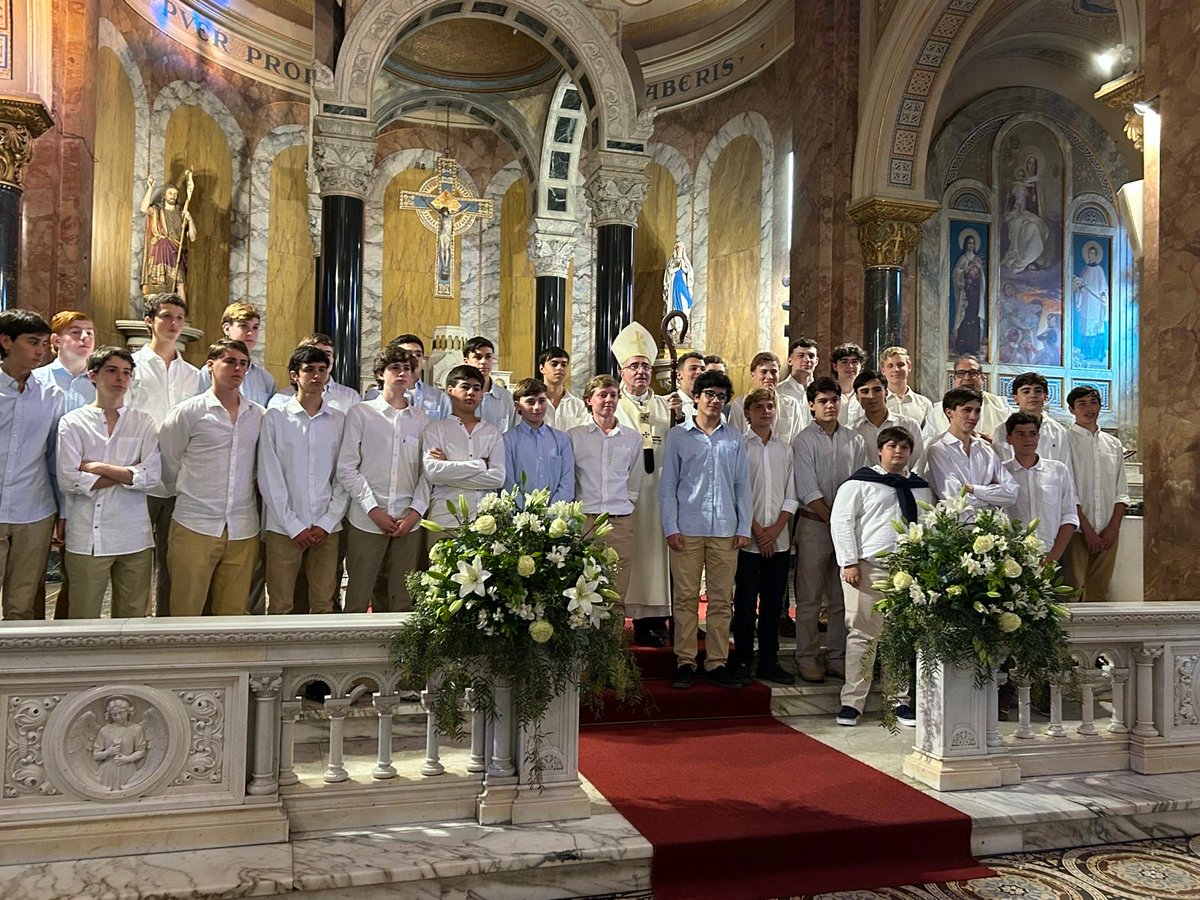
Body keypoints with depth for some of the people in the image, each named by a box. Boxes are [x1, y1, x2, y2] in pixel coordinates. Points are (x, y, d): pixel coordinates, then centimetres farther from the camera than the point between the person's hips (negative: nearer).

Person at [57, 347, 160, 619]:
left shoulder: (144, 423, 8)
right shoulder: (72, 422, 4)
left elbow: (152, 476, -5)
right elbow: (69, 480, -8)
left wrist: (98, 467, -7)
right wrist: (127, 473, -6)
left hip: (135, 537, 2)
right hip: (87, 538, -1)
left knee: (132, 619, 8)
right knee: (84, 621, 4)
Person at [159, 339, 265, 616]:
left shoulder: (258, 415, 8)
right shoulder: (189, 411, -1)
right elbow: (167, 465, 5)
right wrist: (191, 490, 11)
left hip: (243, 530, 3)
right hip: (195, 527, -3)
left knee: (233, 613, 8)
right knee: (186, 615, 1)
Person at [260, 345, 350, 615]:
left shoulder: (339, 420, 6)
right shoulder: (275, 417, 1)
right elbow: (269, 478, -2)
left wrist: (327, 523, -5)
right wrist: (294, 527, -7)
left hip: (327, 528, 2)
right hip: (283, 528, -1)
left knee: (324, 605, 5)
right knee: (280, 607, 2)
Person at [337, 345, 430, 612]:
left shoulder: (420, 418, 11)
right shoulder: (361, 413, 3)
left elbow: (427, 472, 8)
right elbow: (346, 468, -2)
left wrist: (415, 512, -5)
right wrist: (374, 510, -8)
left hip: (409, 522, 2)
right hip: (366, 520, -2)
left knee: (403, 601, 6)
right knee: (358, 598, 1)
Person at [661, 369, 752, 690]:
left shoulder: (734, 438, 12)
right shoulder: (678, 436, 6)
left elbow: (743, 485, 12)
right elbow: (667, 485, 5)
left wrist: (744, 527, 5)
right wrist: (670, 527, -3)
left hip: (725, 531, 2)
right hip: (687, 529, -2)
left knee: (722, 600, 4)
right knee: (686, 598, 0)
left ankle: (717, 663, 12)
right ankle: (685, 662, 8)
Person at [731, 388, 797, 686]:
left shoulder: (785, 449, 11)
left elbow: (791, 496, 9)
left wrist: (776, 528, -5)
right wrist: (756, 530, -10)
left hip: (779, 540, 4)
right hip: (748, 539, -4)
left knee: (773, 603, 8)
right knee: (746, 602, 1)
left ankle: (769, 663, 17)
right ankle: (742, 663, 10)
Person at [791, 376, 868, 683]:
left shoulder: (854, 440, 9)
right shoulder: (804, 441, -4)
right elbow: (809, 491, -9)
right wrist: (833, 520, -10)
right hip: (814, 524, -4)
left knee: (842, 597, 9)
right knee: (809, 597, 1)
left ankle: (836, 658, 18)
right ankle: (807, 659, 9)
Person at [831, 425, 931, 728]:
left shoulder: (921, 488, 18)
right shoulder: (860, 482, 2)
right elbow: (841, 520, -3)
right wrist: (850, 563, -9)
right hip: (869, 567, -4)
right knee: (863, 634, -2)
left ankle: (902, 701, 17)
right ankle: (851, 702, 6)